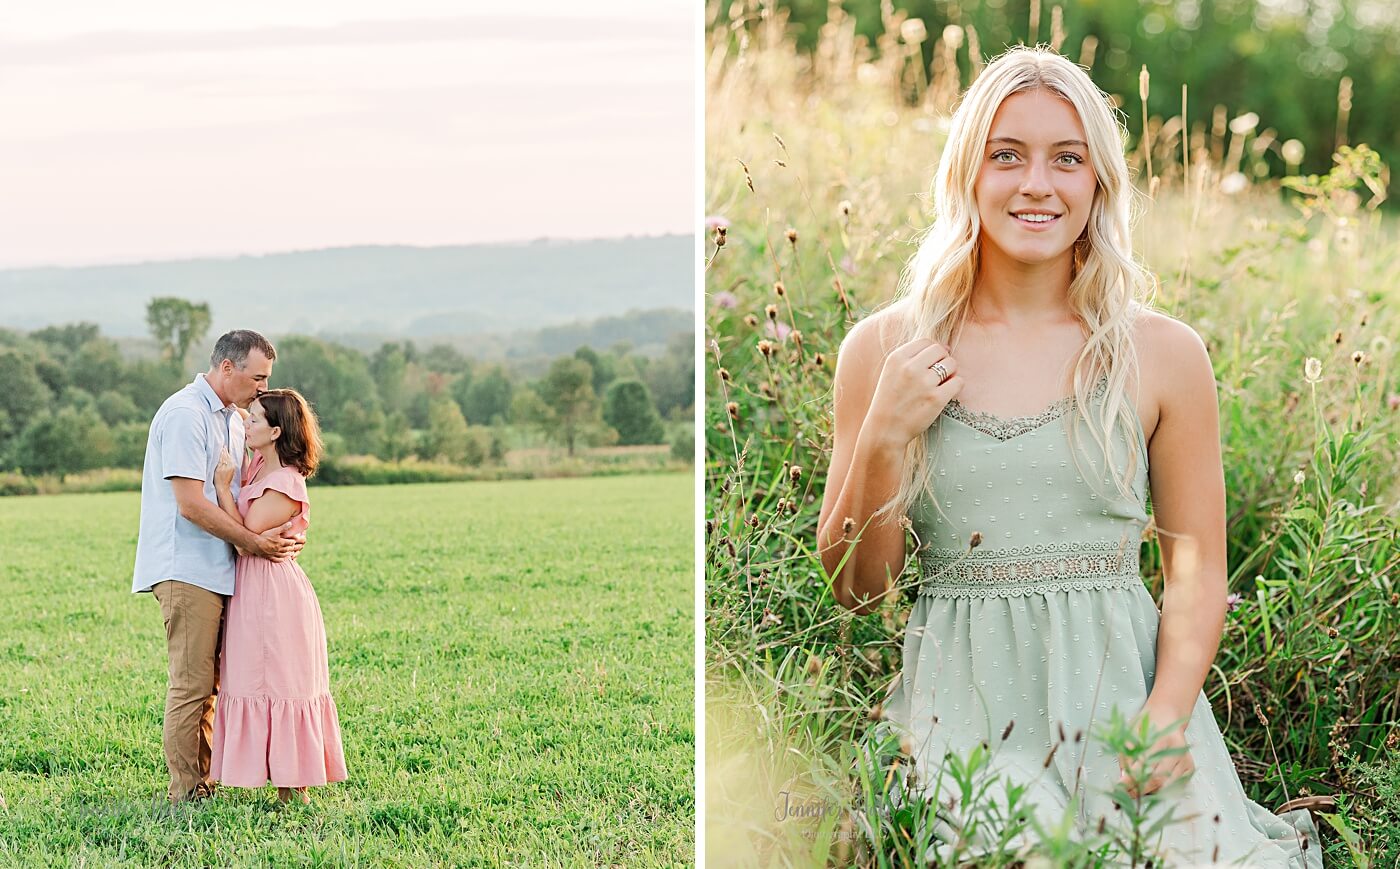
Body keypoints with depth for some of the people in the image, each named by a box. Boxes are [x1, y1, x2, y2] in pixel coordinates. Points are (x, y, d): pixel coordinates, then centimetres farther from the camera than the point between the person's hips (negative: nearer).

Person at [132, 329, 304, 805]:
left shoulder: (231, 418, 17)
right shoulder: (185, 415, -14)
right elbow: (191, 503, -20)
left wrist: (277, 536, 3)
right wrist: (255, 542, -16)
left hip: (217, 569, 10)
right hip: (186, 568, -10)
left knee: (207, 683, 11)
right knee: (191, 683, -7)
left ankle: (203, 783, 16)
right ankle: (186, 792, -3)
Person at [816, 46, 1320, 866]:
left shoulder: (1164, 354, 3)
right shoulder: (883, 349, 4)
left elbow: (1199, 574, 5)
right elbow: (856, 588, 7)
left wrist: (1165, 720, -12)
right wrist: (885, 437, -8)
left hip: (1119, 698, 1)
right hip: (957, 703, -1)